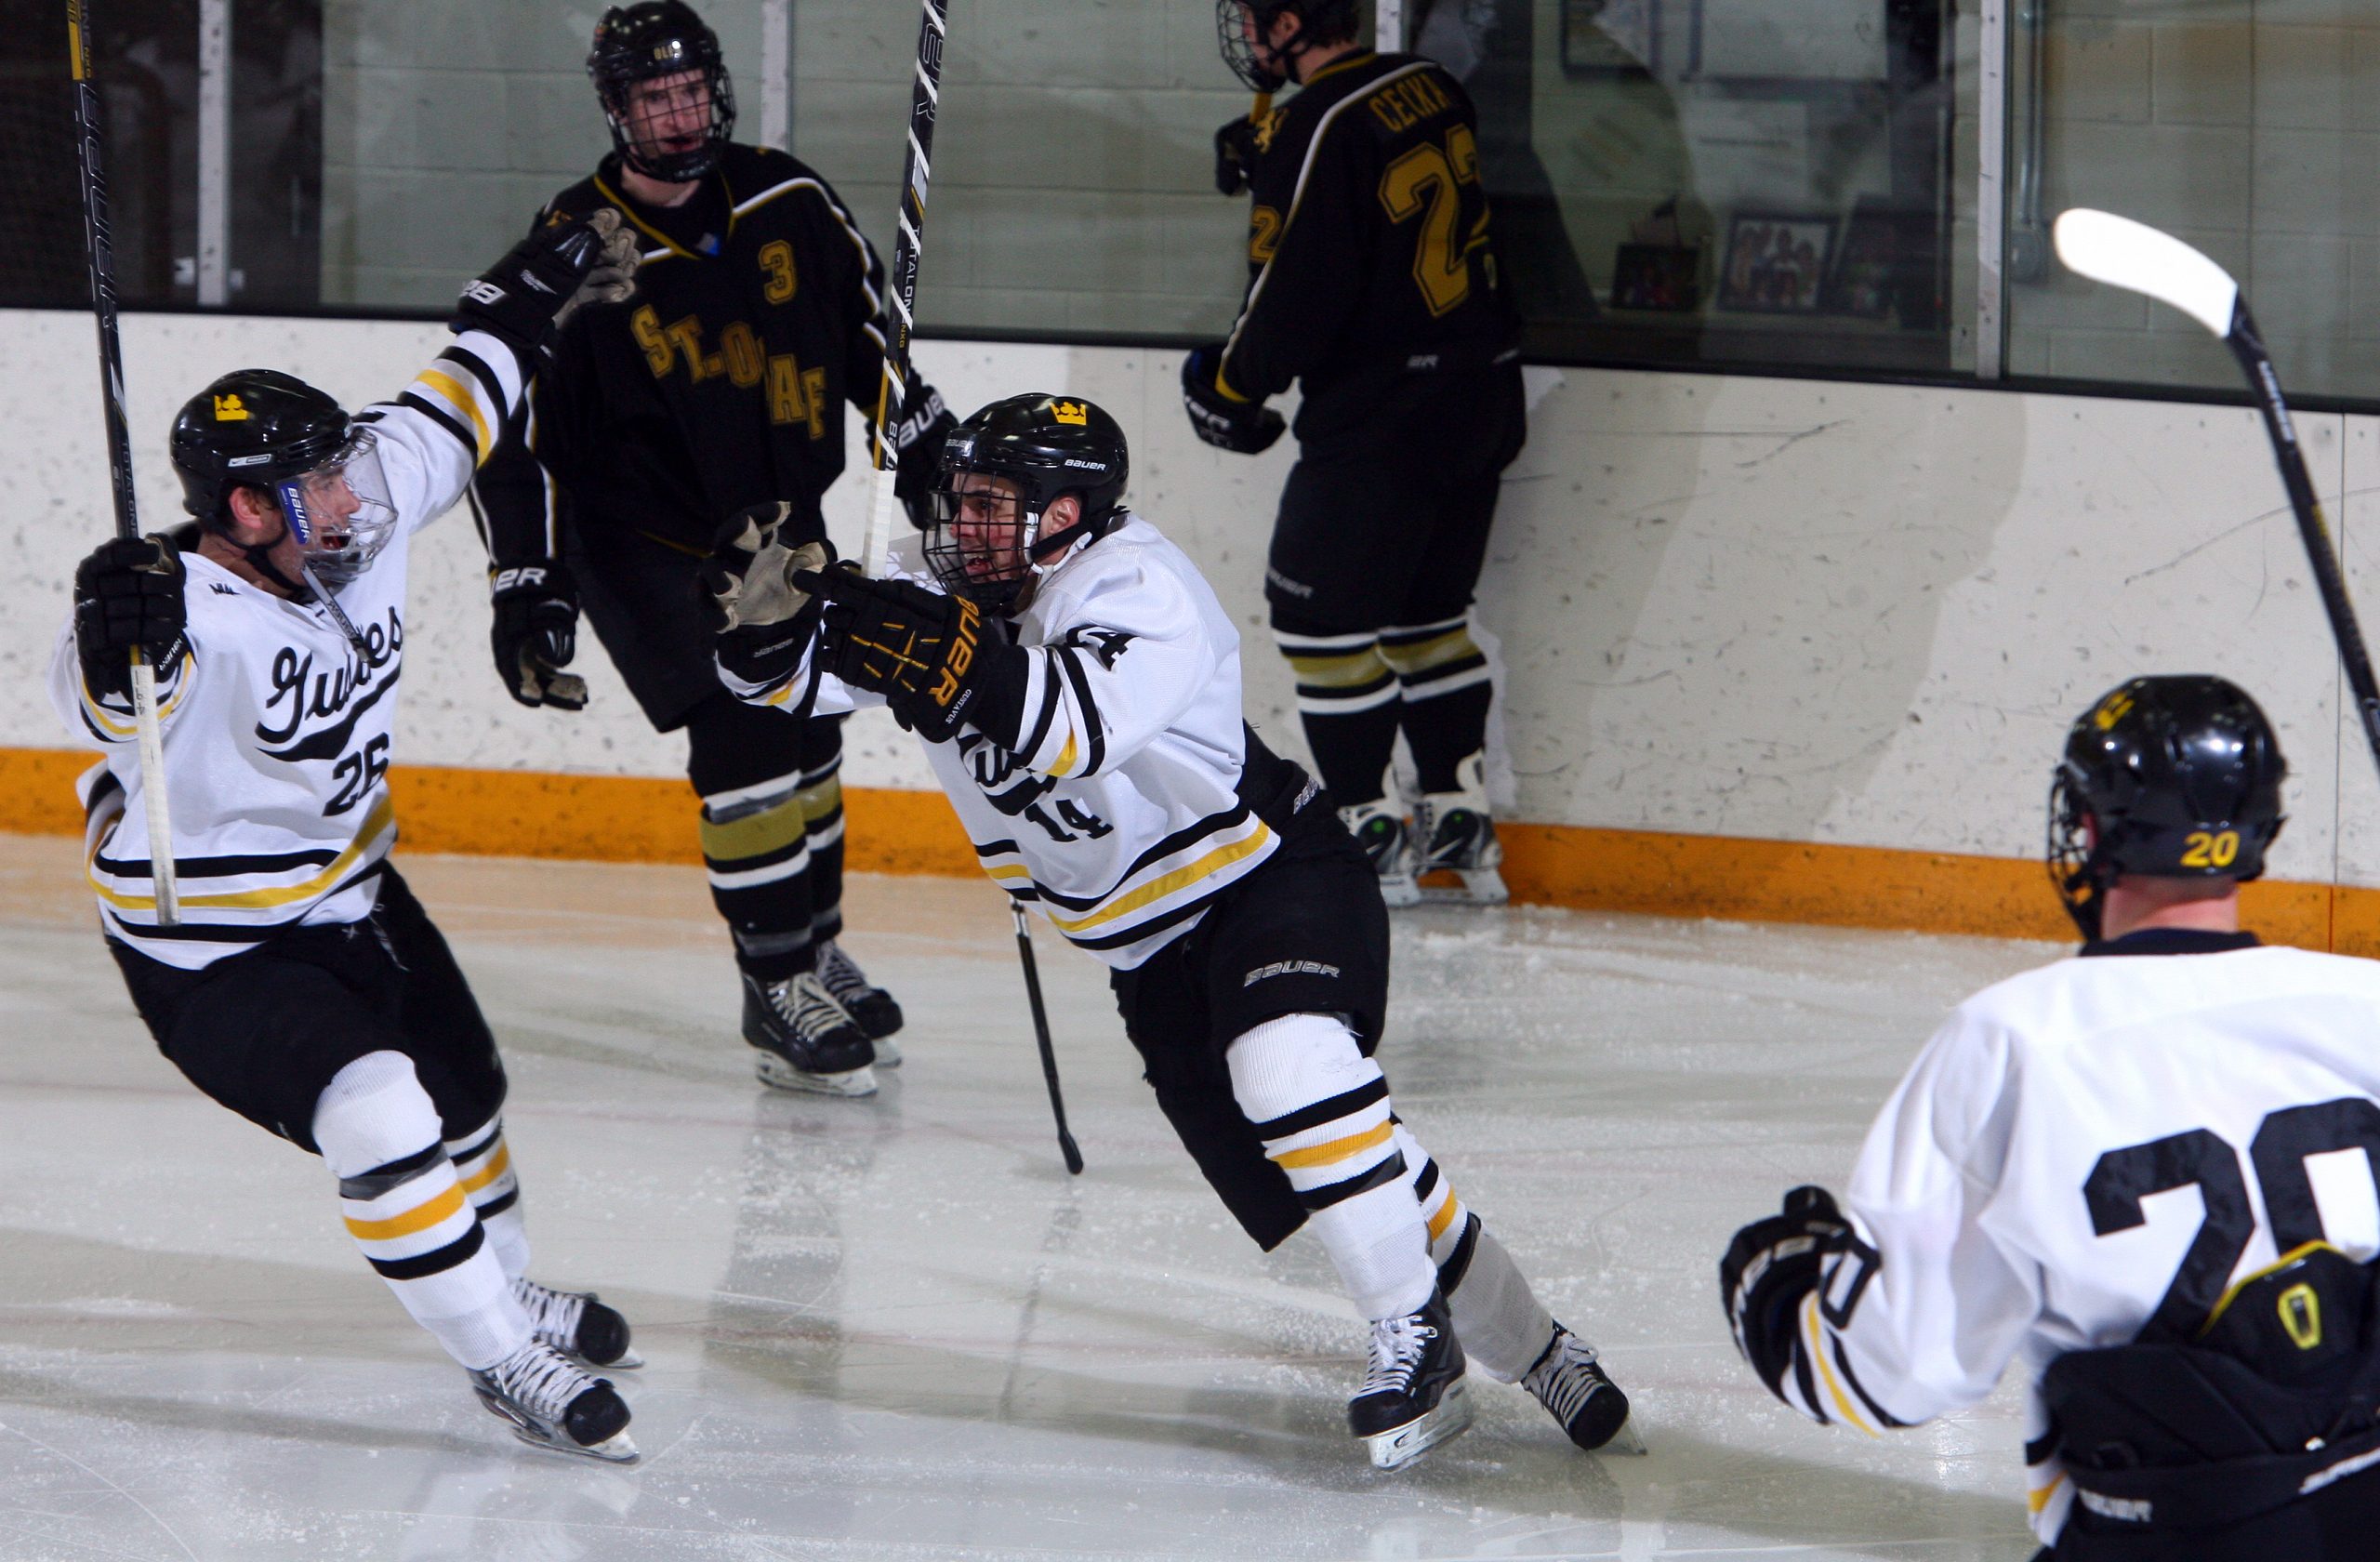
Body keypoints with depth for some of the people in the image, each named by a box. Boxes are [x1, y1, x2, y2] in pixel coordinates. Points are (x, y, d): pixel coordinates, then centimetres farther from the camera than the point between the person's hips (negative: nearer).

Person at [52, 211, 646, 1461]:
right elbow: (100, 707, -53)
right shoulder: (197, 621, -34)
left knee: (463, 1098, 24)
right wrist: (123, 642, -73)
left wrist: (527, 302, 16)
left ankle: (509, 1293, 50)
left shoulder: (354, 522, -10)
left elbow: (441, 422, 8)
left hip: (350, 897, 9)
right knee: (379, 1117, -25)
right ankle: (500, 1360, -12)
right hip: (215, 955, -9)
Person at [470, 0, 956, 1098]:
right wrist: (529, 586, -21)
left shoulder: (782, 200, -6)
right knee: (742, 736, -16)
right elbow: (520, 430, -17)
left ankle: (819, 951, 31)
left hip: (778, 522, 6)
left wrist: (925, 445, 9)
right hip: (646, 542, -6)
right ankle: (778, 996, -9)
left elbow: (864, 325, 9)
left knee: (808, 734, 13)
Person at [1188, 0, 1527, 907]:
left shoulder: (1316, 132, -19)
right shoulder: (1429, 88, 6)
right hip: (1483, 398, 9)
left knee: (1320, 611, 2)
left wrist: (1231, 386, -2)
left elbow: (1296, 296, -19)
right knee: (1427, 610, 19)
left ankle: (1370, 838, 3)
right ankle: (1461, 826, 20)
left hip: (1379, 416, -9)